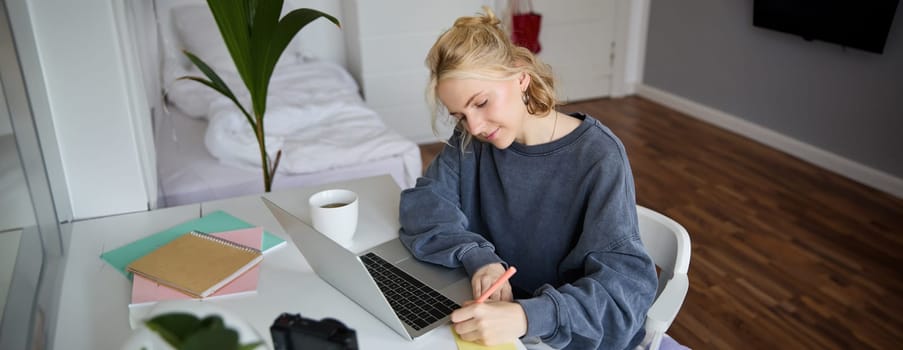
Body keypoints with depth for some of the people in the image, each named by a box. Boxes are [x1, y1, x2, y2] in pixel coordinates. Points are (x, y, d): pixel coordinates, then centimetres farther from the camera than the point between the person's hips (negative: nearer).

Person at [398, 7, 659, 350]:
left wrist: (527, 317, -38)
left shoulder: (598, 155, -16)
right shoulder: (470, 142, -1)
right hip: (493, 314, 3)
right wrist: (478, 257, -24)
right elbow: (422, 204, -6)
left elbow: (628, 280, -23)